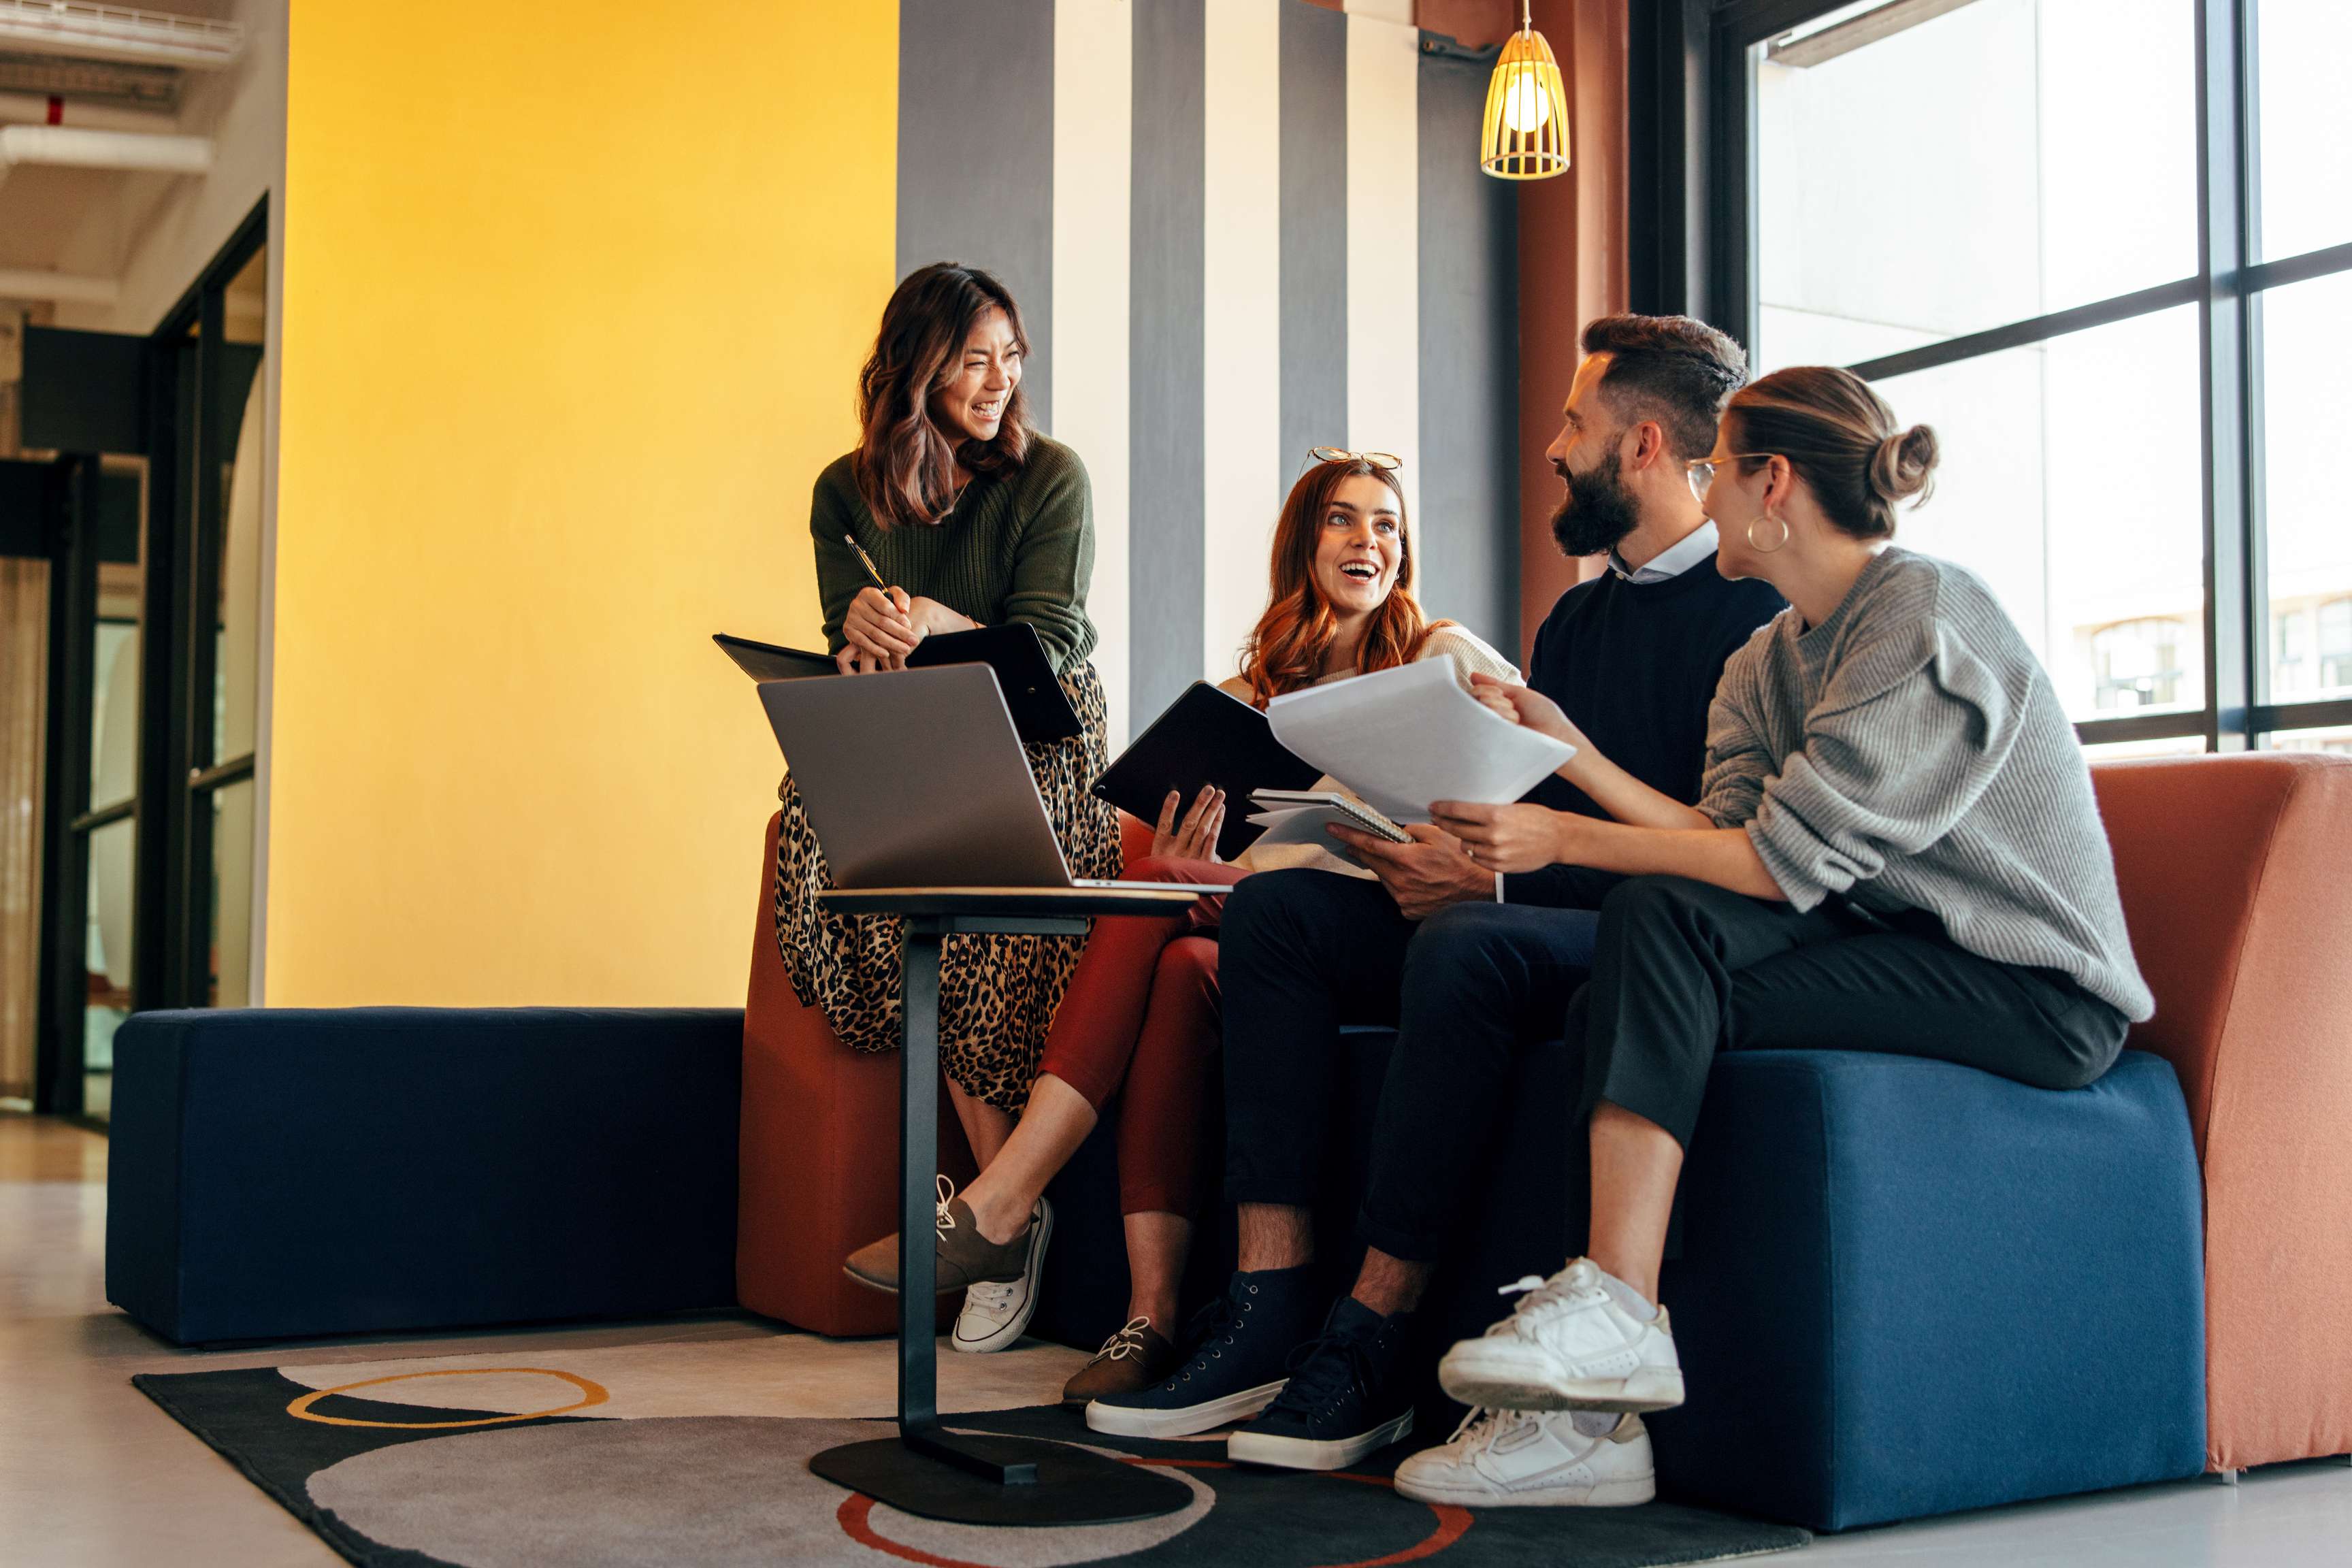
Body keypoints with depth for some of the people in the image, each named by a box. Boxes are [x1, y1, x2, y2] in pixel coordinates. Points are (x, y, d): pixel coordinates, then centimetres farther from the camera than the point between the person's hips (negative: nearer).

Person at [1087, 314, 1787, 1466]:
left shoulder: (1757, 605, -7)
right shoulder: (1576, 617, 22)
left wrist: (1495, 882, -20)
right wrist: (1445, 858, -4)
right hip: (1541, 918, 9)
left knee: (1468, 943, -37)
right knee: (1274, 909, -10)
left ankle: (1370, 1339, -28)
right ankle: (1271, 1306, -20)